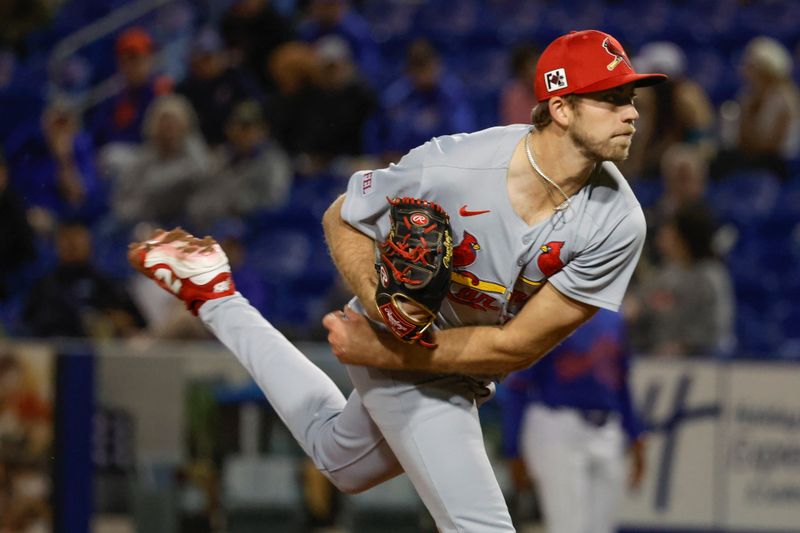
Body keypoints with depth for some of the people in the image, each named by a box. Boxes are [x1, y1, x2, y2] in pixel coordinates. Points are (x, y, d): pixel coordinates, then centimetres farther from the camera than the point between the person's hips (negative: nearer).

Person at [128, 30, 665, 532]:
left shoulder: (619, 223, -26)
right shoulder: (449, 167, -31)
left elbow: (518, 347, -23)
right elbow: (343, 221, -12)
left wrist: (380, 353, -26)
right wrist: (384, 308, -30)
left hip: (466, 361, 5)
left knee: (339, 457, 30)